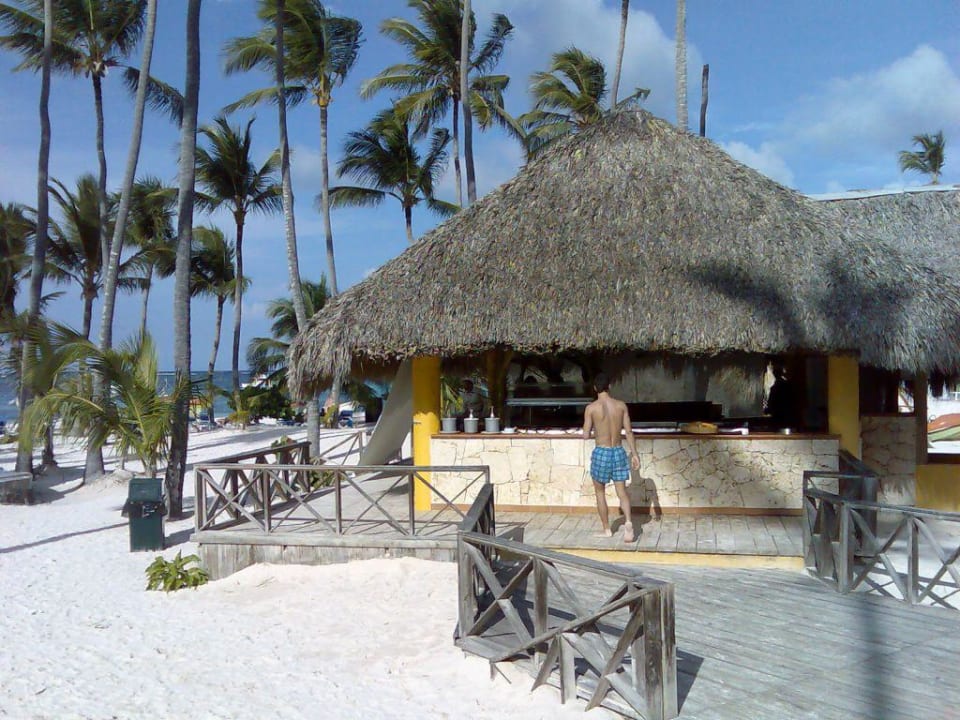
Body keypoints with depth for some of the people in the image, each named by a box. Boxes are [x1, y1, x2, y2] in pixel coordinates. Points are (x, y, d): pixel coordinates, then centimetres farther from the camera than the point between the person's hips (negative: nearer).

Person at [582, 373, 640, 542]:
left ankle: (606, 529, 20)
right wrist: (634, 454, 6)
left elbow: (586, 435, -7)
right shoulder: (621, 405, -1)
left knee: (600, 492, 14)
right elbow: (629, 431, 1)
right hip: (619, 452, 3)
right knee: (622, 491, 8)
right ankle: (628, 521, -16)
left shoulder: (591, 408, -9)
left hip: (601, 452, -3)